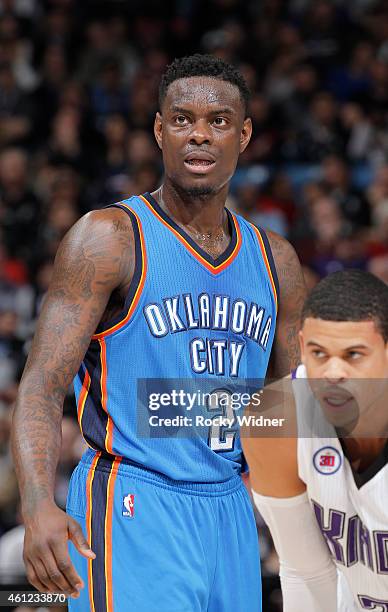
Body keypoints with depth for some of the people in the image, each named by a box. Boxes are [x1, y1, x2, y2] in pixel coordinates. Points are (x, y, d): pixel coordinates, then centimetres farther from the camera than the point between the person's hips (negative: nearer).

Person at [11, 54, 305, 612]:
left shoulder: (275, 262, 12)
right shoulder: (109, 238, -7)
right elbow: (41, 388, -14)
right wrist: (38, 507, -31)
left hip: (230, 517, 6)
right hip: (134, 512, -6)